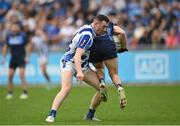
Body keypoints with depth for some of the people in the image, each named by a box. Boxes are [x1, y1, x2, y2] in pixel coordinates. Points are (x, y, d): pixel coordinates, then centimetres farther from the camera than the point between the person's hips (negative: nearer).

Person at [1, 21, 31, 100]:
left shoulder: (23, 35, -6)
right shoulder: (9, 36, 3)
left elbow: (27, 46, 1)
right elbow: (5, 47, 13)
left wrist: (27, 57, -5)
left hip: (21, 58, -3)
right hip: (13, 58, 3)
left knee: (21, 75, -13)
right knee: (10, 76, -2)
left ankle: (25, 93, -7)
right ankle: (10, 93, 10)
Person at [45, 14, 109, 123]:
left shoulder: (89, 28, 4)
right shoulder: (87, 35, -24)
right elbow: (77, 55, -35)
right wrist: (79, 72, -46)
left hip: (83, 65, 9)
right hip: (69, 62, -9)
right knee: (67, 88, -35)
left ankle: (90, 115, 12)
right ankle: (51, 116, -39)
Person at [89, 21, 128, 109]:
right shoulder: (112, 26, 31)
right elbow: (122, 33, 11)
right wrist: (123, 48, 19)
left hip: (93, 48, 1)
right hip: (108, 46, -1)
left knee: (99, 69, 30)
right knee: (114, 74, 6)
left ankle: (102, 82, -2)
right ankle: (120, 88, -27)